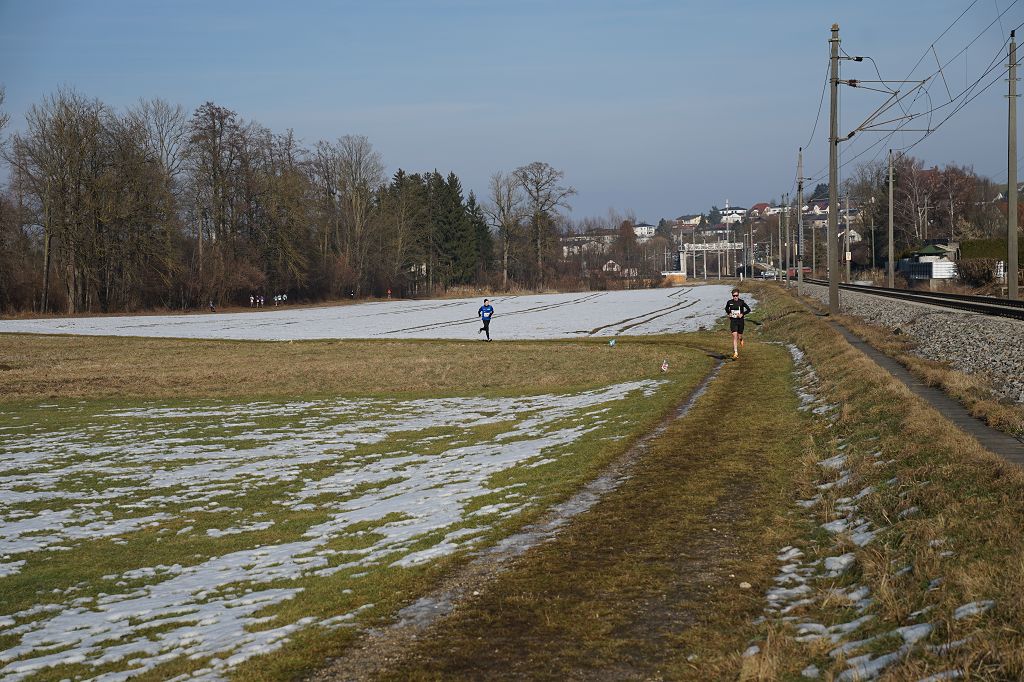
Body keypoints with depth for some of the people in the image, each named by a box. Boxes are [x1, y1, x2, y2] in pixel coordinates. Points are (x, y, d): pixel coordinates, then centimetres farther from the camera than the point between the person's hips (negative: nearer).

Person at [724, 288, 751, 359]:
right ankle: (735, 353, -13)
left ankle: (741, 339, 51)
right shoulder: (729, 302, -2)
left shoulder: (742, 302, -8)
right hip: (733, 321, 0)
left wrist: (742, 314, -12)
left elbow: (748, 310, -1)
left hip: (740, 321, 0)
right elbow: (726, 309, 19)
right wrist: (729, 313, 2)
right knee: (734, 336, -13)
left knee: (739, 337, 10)